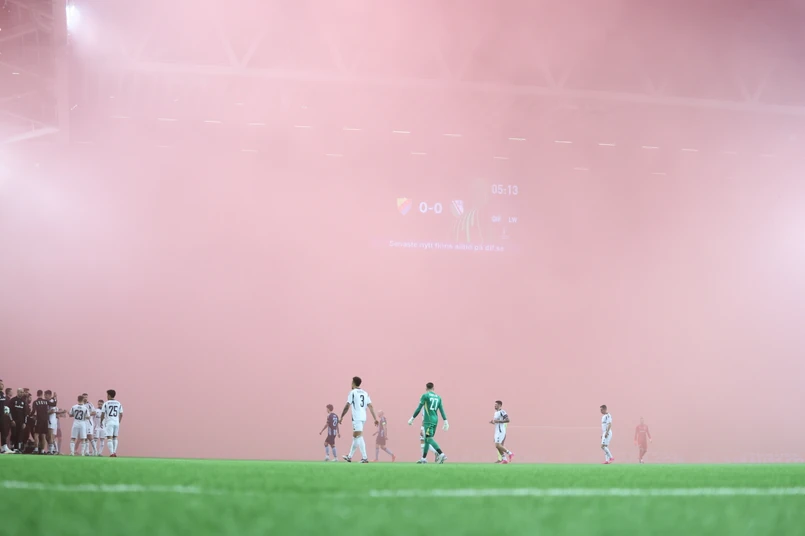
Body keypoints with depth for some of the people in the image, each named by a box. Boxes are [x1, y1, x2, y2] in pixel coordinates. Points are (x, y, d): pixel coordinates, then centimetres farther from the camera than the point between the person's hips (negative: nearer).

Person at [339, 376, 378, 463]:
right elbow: (370, 406, 8)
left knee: (359, 437, -11)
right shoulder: (365, 393, 14)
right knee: (355, 436, 18)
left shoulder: (352, 392, -4)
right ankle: (349, 457, 27)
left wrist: (341, 417, -3)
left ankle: (365, 458, -20)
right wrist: (375, 418, 6)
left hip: (356, 417, -7)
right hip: (363, 418, 7)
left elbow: (347, 406, -8)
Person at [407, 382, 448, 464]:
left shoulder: (425, 396, -4)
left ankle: (441, 454, -28)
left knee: (429, 438, -13)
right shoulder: (438, 397, 13)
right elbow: (442, 410, 8)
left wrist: (412, 419, 0)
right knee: (427, 439, 14)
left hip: (428, 420, -7)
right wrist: (445, 422, 7)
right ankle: (423, 458, 16)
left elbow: (419, 409, -6)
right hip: (435, 420, 7)